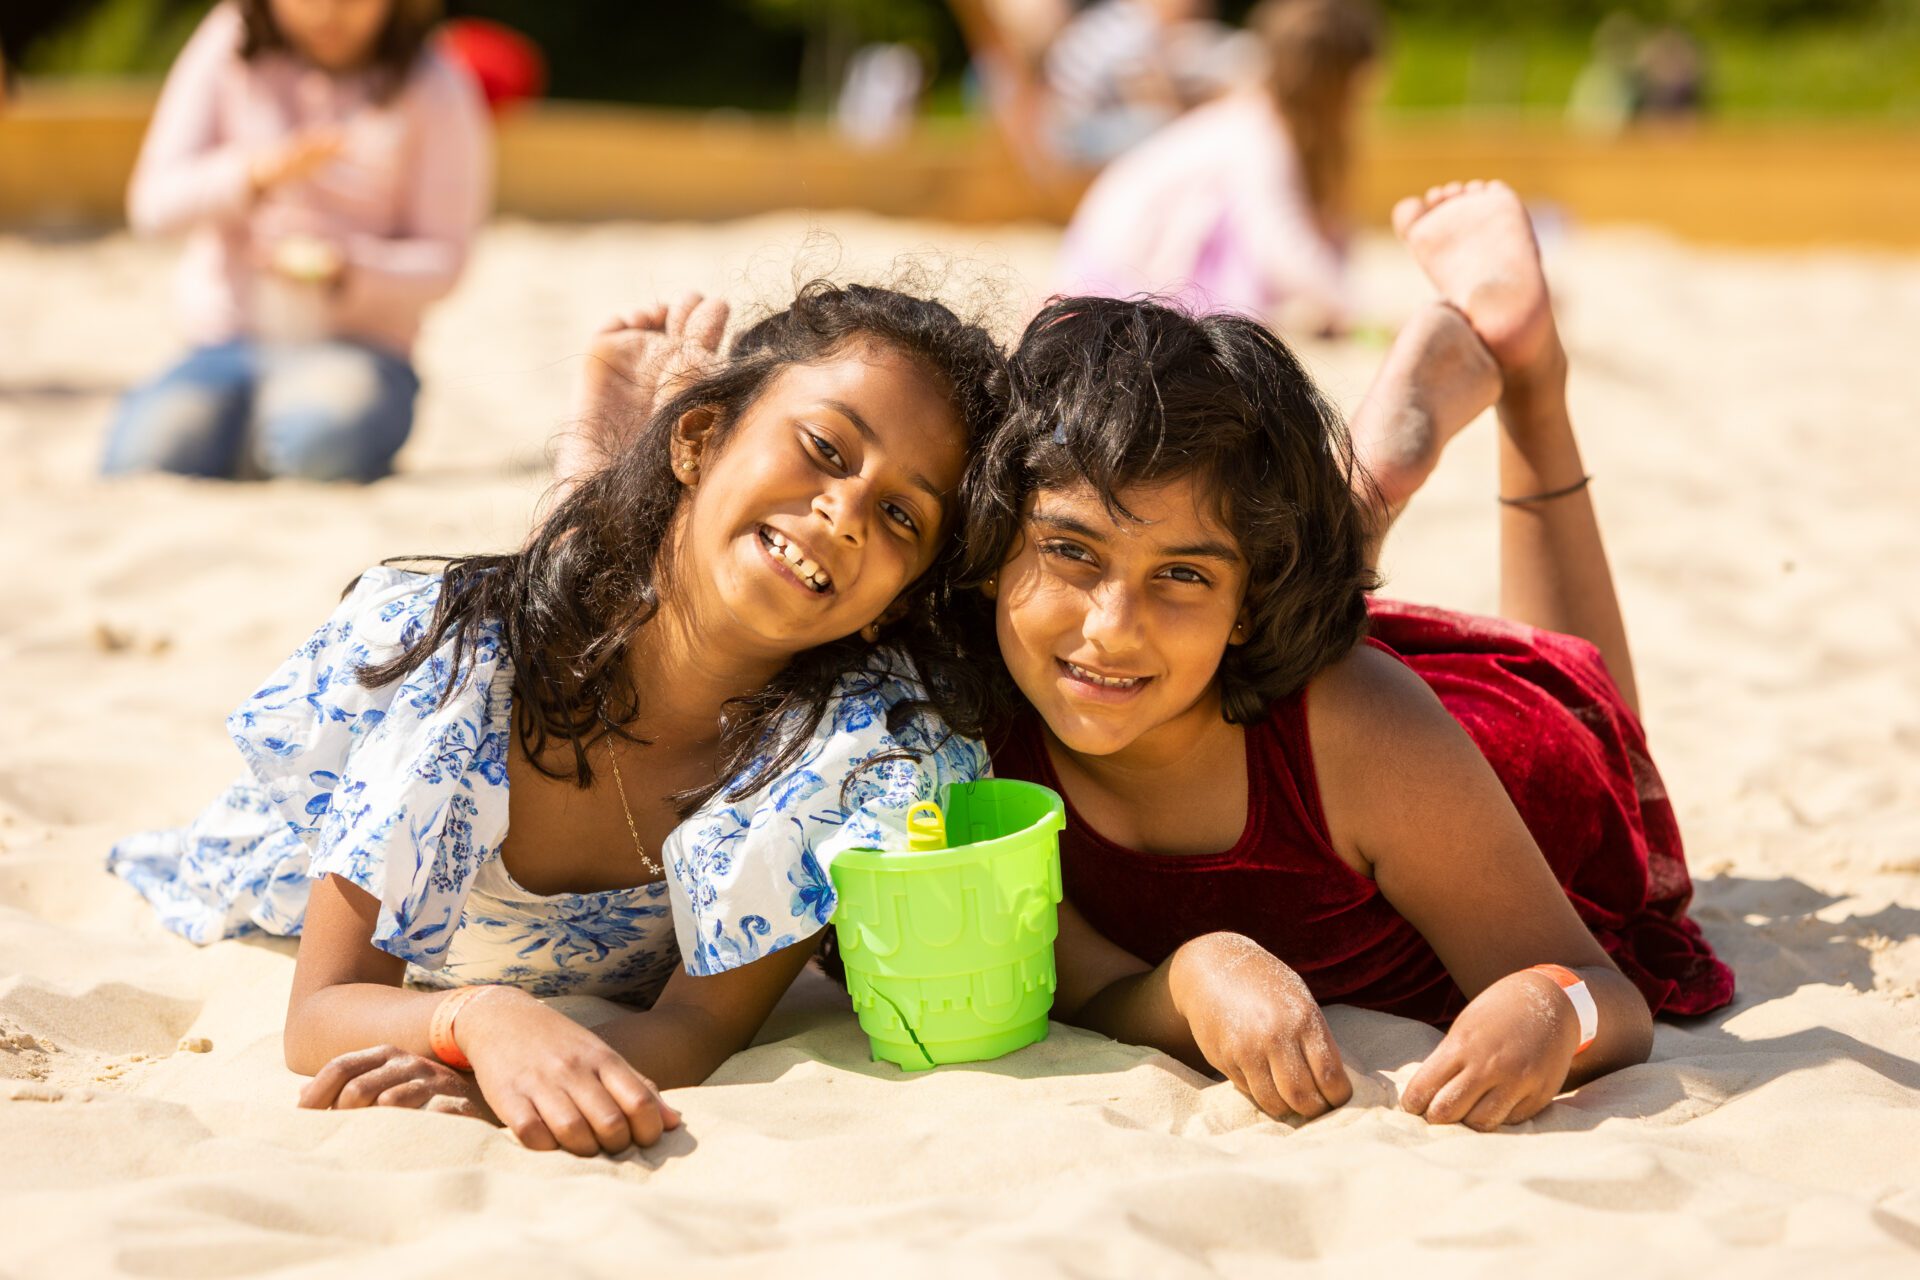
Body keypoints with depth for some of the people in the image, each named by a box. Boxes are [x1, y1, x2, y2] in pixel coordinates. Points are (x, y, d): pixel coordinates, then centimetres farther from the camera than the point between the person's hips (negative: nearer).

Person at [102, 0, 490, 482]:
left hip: (357, 350, -2)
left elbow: (441, 258, -2)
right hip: (226, 344, 2)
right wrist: (254, 174, -21)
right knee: (143, 460, -27)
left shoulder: (435, 92, -2)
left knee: (322, 443, -37)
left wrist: (341, 270, -22)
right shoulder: (230, 45, 3)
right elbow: (153, 204, -1)